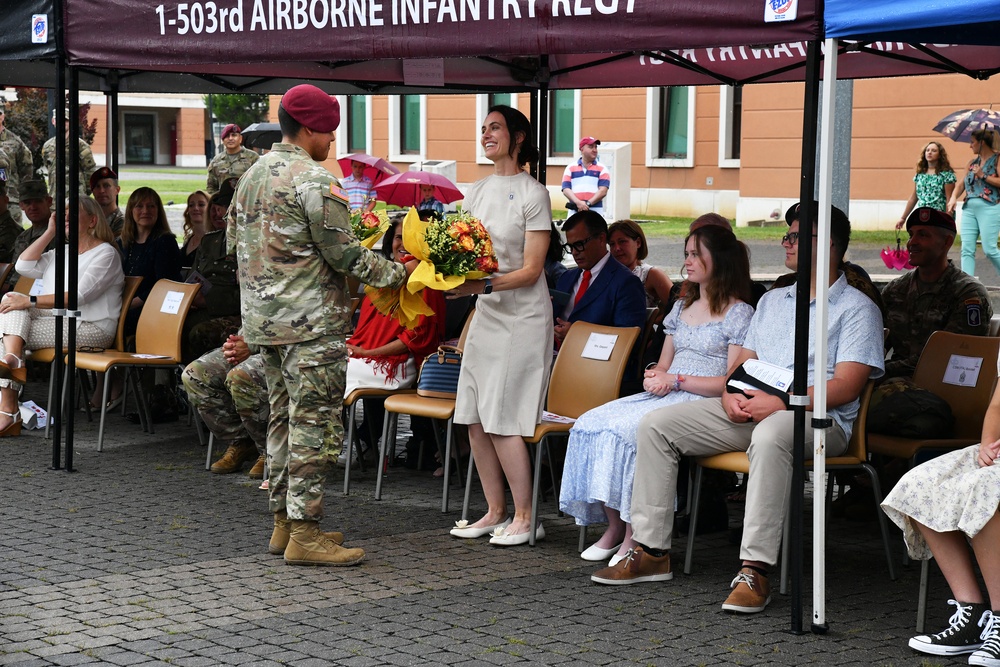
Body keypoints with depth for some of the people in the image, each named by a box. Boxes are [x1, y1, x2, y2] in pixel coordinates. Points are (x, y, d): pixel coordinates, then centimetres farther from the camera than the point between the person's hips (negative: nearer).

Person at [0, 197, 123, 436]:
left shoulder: (105, 253, -3)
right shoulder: (61, 253, 24)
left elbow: (77, 296, -17)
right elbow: (23, 266, 10)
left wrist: (31, 301, -22)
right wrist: (50, 232, 8)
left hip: (89, 328, -8)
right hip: (56, 320, 8)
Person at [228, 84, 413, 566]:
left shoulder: (252, 175, 12)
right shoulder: (314, 181, -15)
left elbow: (234, 241, 19)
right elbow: (344, 254, -15)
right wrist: (398, 272, -5)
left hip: (263, 319, 9)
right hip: (311, 321, -9)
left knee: (284, 417, 15)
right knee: (315, 423, -6)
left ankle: (283, 520, 21)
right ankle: (304, 533, -5)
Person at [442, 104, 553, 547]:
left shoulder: (533, 194, -9)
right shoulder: (477, 191, 12)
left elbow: (531, 270, -13)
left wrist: (485, 285, -25)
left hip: (523, 316, -7)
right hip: (487, 313, 7)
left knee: (503, 419, -9)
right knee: (475, 420, 5)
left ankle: (524, 516, 2)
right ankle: (495, 512, 16)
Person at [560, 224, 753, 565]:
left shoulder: (738, 313, -2)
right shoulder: (682, 307, 23)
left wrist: (676, 380, -14)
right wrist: (654, 377, 1)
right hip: (663, 396, 8)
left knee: (622, 430, -31)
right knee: (592, 423, -16)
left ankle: (633, 534, -23)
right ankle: (614, 526, -13)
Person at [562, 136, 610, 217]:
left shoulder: (602, 169, 10)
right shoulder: (571, 168, 14)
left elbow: (603, 191, -1)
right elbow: (566, 189, 4)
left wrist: (588, 203, -15)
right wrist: (578, 203, -14)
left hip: (595, 213, -1)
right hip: (574, 213, 1)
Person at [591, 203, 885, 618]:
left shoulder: (857, 309, 1)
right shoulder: (771, 301, 25)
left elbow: (845, 387, -11)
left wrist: (780, 402, -21)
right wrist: (731, 393, -2)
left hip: (817, 417, -7)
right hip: (748, 411, 7)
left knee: (771, 434, -42)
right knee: (656, 424, -7)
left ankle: (755, 570, -43)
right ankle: (651, 552, -7)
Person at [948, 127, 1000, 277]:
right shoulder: (972, 162, 19)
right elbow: (962, 184, 16)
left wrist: (983, 176, -13)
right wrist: (953, 198, 0)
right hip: (969, 209, 7)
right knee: (967, 250, -4)